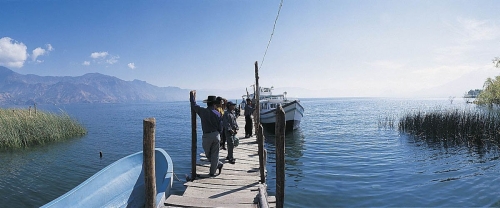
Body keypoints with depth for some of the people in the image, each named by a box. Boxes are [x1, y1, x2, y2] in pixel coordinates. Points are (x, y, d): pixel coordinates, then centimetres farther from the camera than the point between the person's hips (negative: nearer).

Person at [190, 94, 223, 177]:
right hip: (216, 135, 2)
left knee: (208, 154, 17)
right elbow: (220, 127, -2)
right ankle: (212, 172, 15)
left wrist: (192, 95, 25)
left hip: (207, 136, -2)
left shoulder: (202, 111, -6)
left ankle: (219, 164, 17)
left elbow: (194, 105, 9)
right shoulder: (218, 114, -4)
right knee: (214, 155, 11)